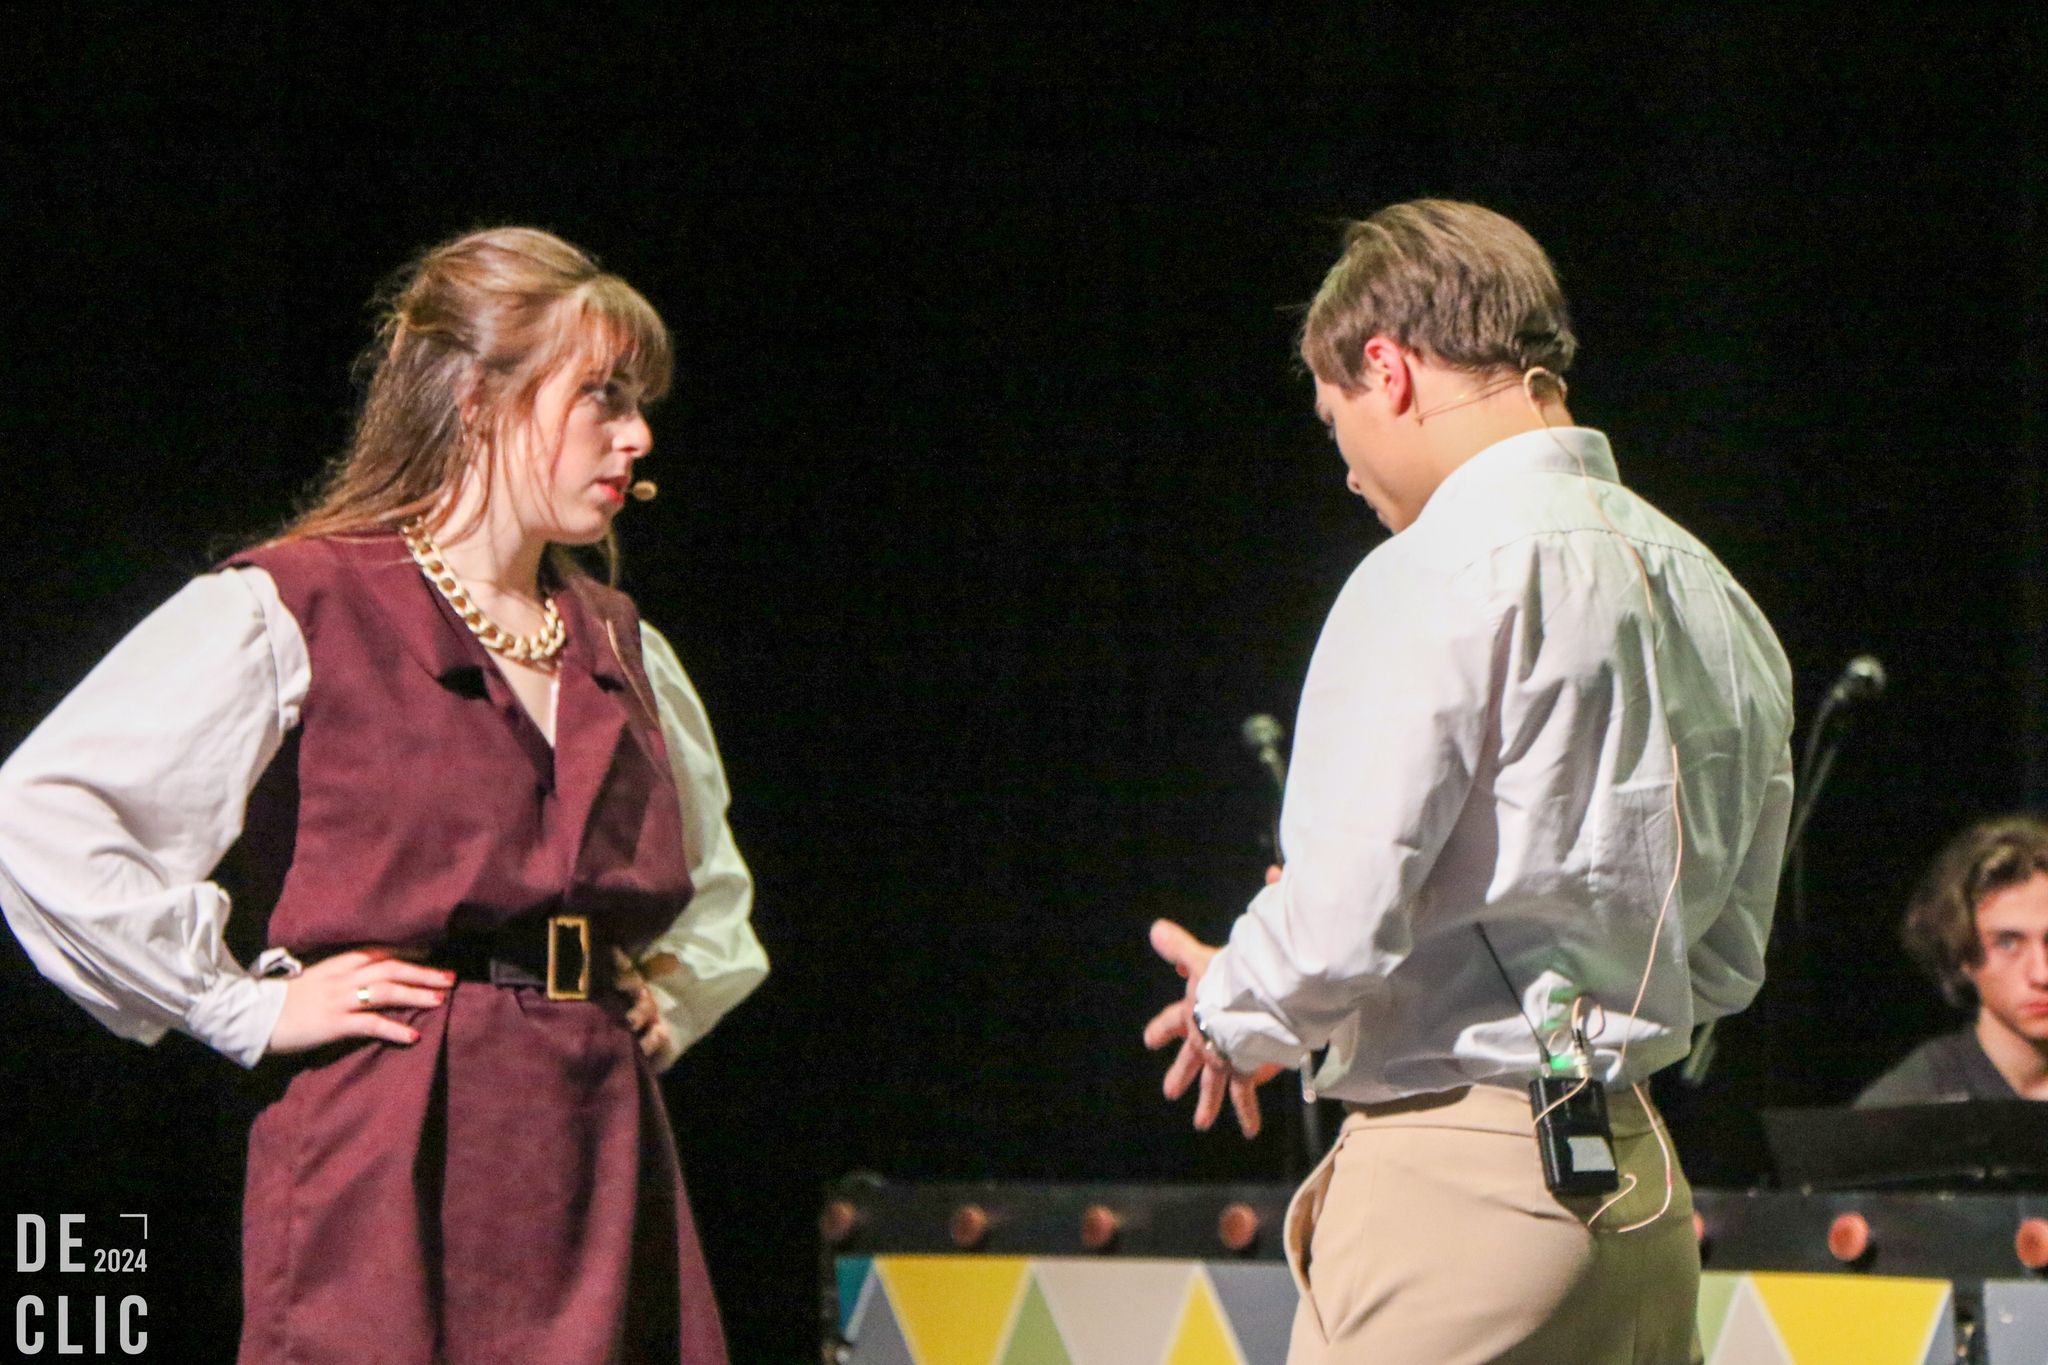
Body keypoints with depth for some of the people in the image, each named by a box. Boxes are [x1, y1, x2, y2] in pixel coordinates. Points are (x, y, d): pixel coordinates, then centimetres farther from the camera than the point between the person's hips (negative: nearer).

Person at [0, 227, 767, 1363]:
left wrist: (672, 993, 16)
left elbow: (716, 887, 37)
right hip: (389, 1157, -6)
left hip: (603, 1166, 6)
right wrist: (248, 1004, -10)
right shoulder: (293, 610, -3)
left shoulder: (621, 648, 19)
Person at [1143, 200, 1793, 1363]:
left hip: (1452, 1175, -8)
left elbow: (1337, 925, -15)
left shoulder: (1443, 579, -12)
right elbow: (1728, 955, 20)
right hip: (1645, 1192, 8)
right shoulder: (1713, 597, 14)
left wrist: (1235, 1014, 5)